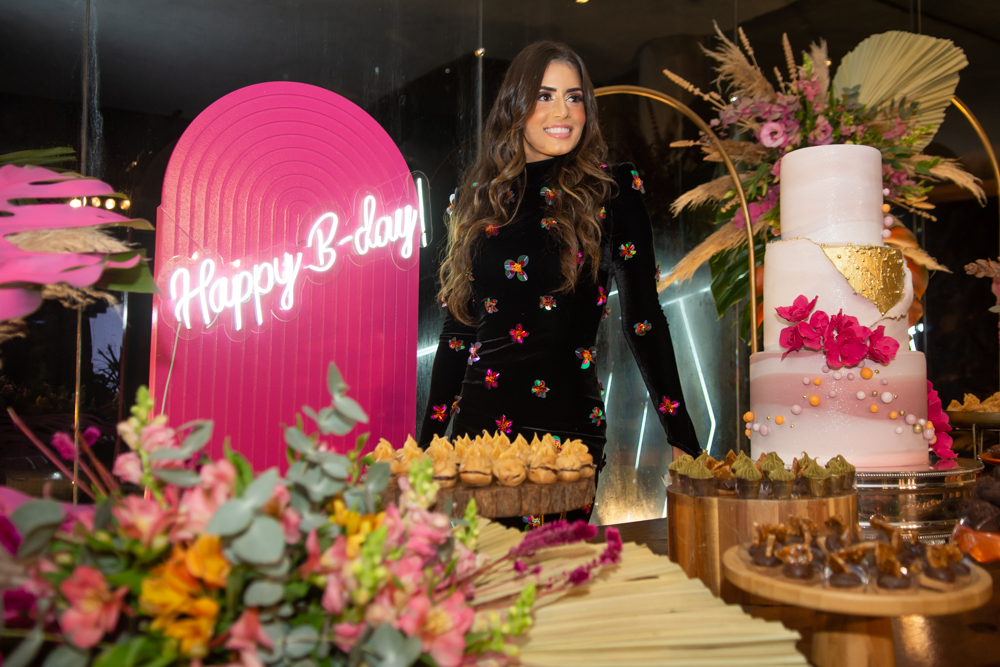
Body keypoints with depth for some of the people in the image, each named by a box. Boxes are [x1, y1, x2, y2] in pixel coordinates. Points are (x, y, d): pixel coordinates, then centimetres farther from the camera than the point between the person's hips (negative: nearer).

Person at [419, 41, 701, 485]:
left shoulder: (613, 190, 0)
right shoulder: (478, 199, 8)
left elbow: (642, 316, 0)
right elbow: (457, 330, 10)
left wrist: (681, 437, -4)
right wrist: (427, 441, 9)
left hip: (568, 426, -3)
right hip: (478, 420, 3)